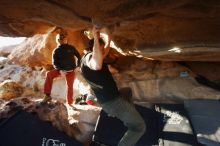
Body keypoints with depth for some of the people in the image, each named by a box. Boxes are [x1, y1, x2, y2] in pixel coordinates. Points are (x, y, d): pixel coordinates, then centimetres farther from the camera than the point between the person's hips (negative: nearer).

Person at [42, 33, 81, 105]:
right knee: (49, 74, -21)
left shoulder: (71, 48, 2)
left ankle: (69, 103, 17)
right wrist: (60, 70, -25)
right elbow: (55, 63, -7)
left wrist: (78, 66, -2)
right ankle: (48, 95, -13)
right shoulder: (56, 51, -1)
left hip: (71, 70, 0)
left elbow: (79, 56, 8)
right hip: (61, 70, 0)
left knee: (70, 86, 2)